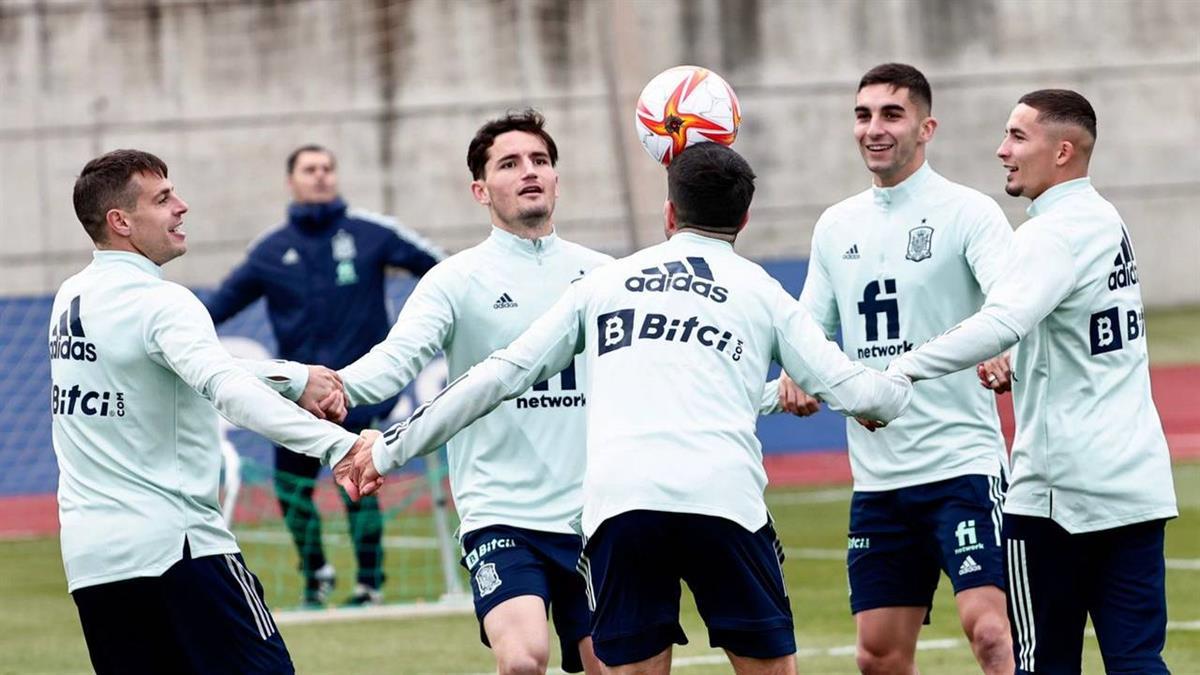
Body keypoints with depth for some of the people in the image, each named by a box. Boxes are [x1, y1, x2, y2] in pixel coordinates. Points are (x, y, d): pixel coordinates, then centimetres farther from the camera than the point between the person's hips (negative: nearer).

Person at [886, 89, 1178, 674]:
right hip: (1137, 484, 8)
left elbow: (1000, 324, -32)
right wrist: (1021, 376, 15)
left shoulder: (1052, 235, -14)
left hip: (1059, 490, -8)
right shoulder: (1107, 222, 14)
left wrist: (901, 372, -32)